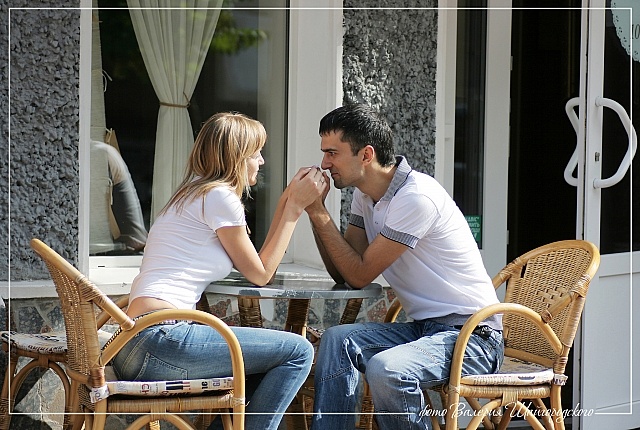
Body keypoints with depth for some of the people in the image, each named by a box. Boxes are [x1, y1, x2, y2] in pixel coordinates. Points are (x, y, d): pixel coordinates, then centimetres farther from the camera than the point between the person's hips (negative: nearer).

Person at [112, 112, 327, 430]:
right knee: (298, 352, -6)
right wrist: (294, 208, 8)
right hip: (160, 339, -10)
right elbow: (260, 274, 3)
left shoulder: (194, 195, 24)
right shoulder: (219, 197, -5)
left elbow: (258, 264, 20)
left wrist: (289, 200, 22)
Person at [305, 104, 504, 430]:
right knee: (337, 340, -13)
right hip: (423, 327, 9)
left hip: (473, 334, -9)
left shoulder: (416, 197, -20)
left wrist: (319, 213, -11)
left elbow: (359, 275, -15)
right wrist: (315, 211, -1)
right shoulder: (366, 196, 9)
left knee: (385, 369, -32)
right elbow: (341, 273, 9)